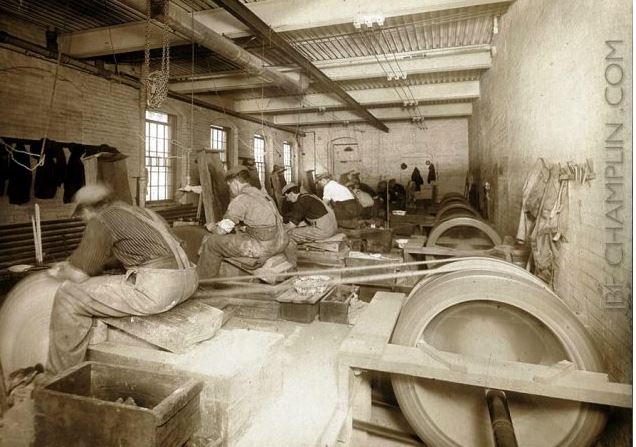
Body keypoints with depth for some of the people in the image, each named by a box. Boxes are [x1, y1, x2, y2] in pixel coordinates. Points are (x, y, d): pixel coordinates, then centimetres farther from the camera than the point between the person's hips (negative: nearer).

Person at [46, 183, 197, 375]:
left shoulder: (100, 220, 0)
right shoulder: (134, 210, 25)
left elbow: (79, 274, 1)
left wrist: (61, 273, 22)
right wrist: (70, 264, 44)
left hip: (158, 286, -10)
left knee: (69, 296, 4)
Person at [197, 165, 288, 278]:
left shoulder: (240, 200, -9)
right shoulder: (263, 194, 17)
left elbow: (221, 231, -7)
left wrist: (212, 227, 14)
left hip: (263, 246, -9)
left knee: (212, 242, 4)